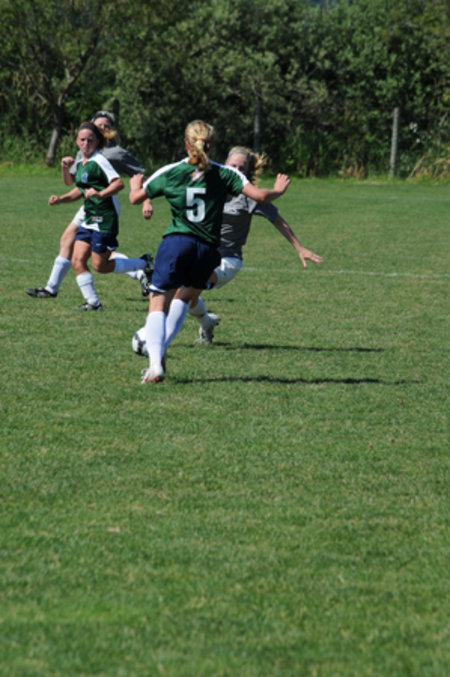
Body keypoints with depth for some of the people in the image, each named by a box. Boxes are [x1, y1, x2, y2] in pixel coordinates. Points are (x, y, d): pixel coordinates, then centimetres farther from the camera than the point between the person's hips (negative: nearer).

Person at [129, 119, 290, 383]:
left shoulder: (170, 173, 2)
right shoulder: (224, 174, 2)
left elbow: (136, 198, 11)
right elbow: (260, 196, -3)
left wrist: (136, 184, 34)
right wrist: (278, 191, 19)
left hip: (176, 242, -2)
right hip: (208, 249, 2)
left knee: (158, 305, -3)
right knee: (186, 297, 26)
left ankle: (156, 364, -25)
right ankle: (161, 351, 10)